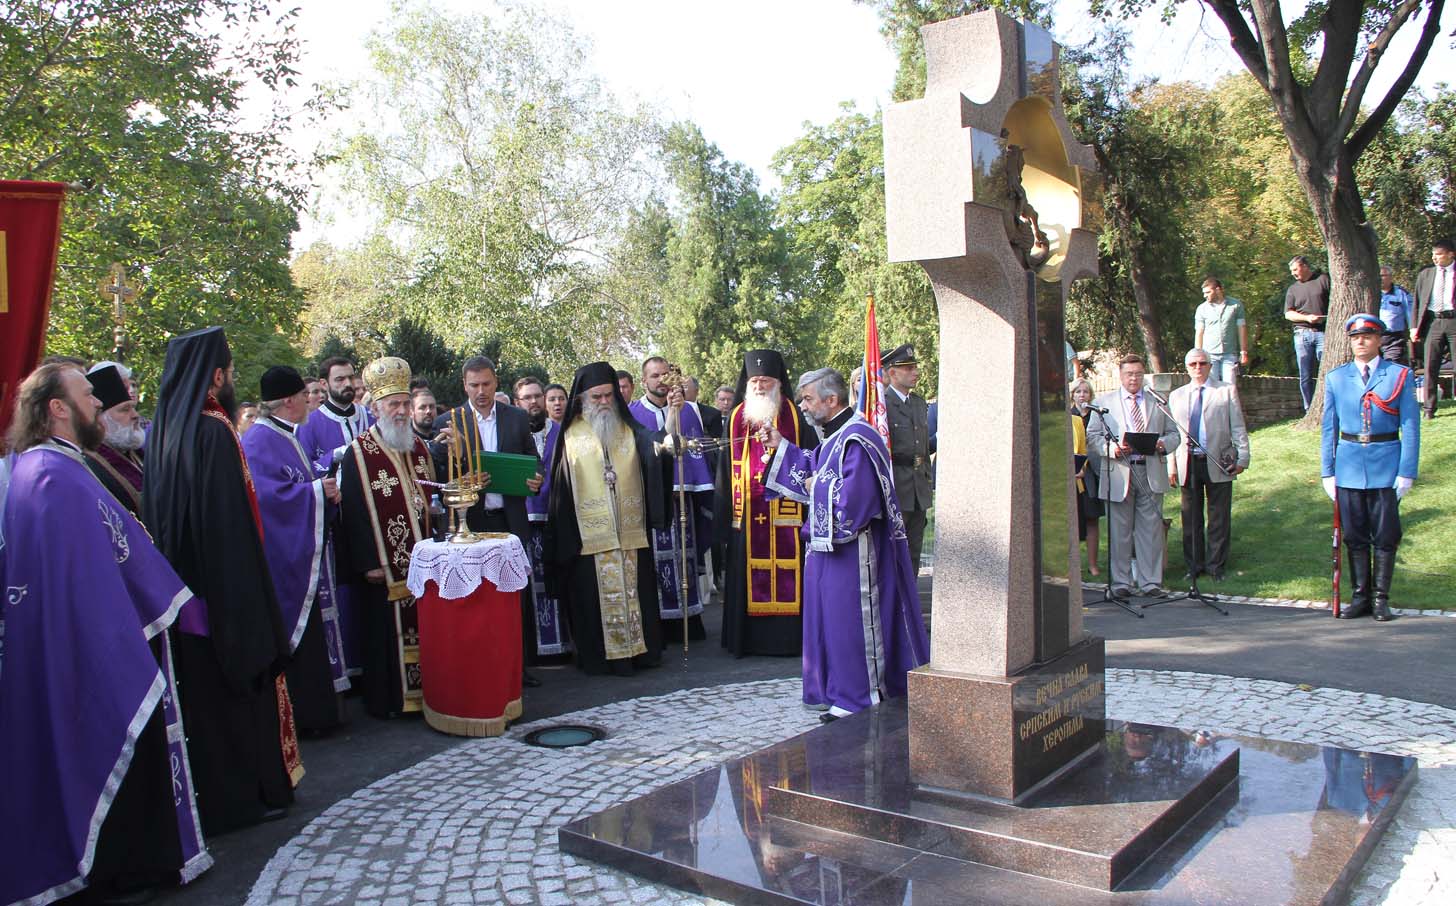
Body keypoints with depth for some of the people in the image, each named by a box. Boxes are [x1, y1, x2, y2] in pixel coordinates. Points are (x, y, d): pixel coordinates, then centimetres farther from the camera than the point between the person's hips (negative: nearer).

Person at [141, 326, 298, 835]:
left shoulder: (161, 430, 6)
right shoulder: (214, 430, -19)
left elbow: (156, 513, 11)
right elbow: (230, 519, -21)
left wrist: (176, 570, 19)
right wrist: (249, 598, -16)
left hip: (179, 590, 8)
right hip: (223, 588, -8)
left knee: (198, 688, 16)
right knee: (237, 682, 5)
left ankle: (206, 792, 28)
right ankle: (250, 790, 16)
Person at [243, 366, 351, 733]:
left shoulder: (287, 437, 16)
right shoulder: (260, 442, -15)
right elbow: (268, 494, -25)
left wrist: (326, 489, 4)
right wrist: (317, 490, -17)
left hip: (304, 554, 10)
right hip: (283, 558, -10)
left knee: (312, 631, 12)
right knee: (293, 636, -3)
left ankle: (316, 708, 20)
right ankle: (301, 714, 6)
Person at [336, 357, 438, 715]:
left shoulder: (418, 447, 11)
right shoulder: (359, 453, -7)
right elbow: (355, 511, -10)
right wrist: (368, 563, -14)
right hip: (383, 564, -5)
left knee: (423, 626, 9)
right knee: (386, 631, 1)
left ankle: (425, 691, 20)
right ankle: (386, 699, 12)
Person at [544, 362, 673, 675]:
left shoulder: (629, 430, 10)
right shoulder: (571, 435, 6)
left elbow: (658, 453, -7)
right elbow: (560, 485, 5)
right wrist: (566, 532, -1)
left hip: (631, 531, 2)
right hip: (589, 533, -1)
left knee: (635, 590, 5)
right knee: (596, 595, 1)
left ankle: (641, 649, 15)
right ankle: (601, 656, 9)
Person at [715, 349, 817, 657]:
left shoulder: (795, 417, 4)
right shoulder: (735, 419, 12)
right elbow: (725, 471, 12)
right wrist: (724, 515, 7)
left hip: (786, 513, -2)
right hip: (745, 515, 3)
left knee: (787, 581, -2)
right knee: (747, 579, 5)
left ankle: (789, 637, 8)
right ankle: (749, 639, 14)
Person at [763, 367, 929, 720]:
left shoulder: (856, 439, -21)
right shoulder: (835, 435, 12)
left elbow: (854, 496, -28)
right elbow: (816, 469, 23)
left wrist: (817, 487, -13)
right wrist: (782, 447, 19)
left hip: (852, 549, -10)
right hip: (830, 544, 10)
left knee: (851, 620, -1)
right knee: (832, 620, 16)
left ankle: (858, 698, 10)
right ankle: (837, 690, 27)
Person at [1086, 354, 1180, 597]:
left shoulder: (1158, 402, 14)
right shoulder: (1103, 402, 8)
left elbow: (1173, 434, 13)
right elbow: (1092, 436, 3)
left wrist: (1162, 444, -9)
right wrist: (1113, 448, -15)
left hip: (1151, 472, 2)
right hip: (1118, 472, -1)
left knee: (1151, 529, 2)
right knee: (1119, 531, 2)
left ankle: (1150, 582, 9)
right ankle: (1121, 582, 11)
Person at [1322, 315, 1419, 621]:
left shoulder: (1400, 375, 1)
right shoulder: (1335, 378, 7)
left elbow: (1410, 427, -2)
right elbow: (1328, 428, 8)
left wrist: (1407, 472, -8)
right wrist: (1327, 472, 4)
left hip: (1386, 465, -2)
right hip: (1348, 466, 2)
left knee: (1385, 537, 3)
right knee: (1354, 536, 7)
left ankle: (1381, 598, 14)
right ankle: (1359, 596, 17)